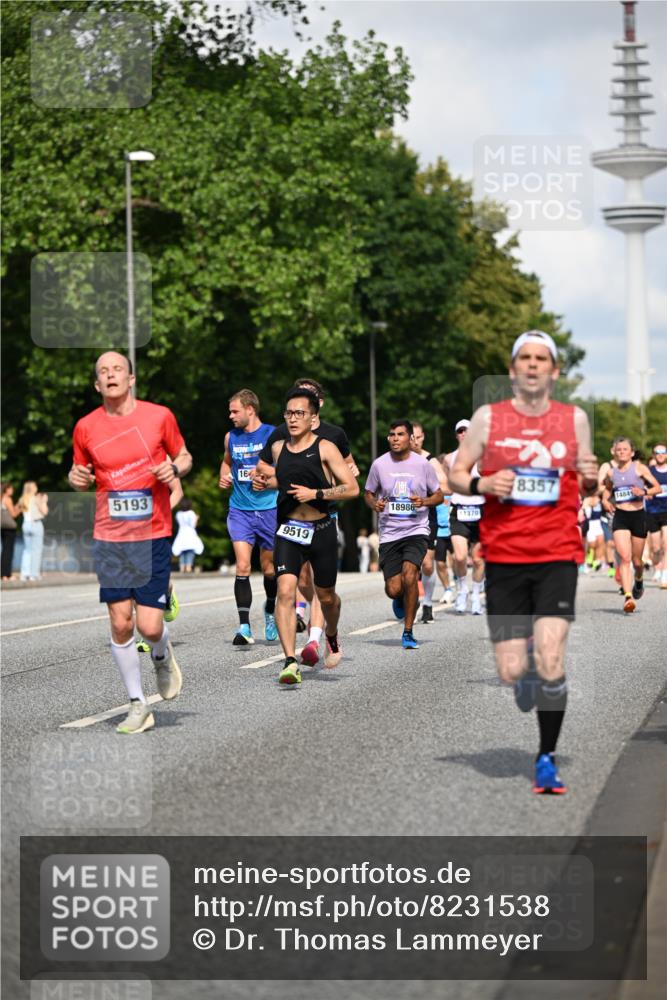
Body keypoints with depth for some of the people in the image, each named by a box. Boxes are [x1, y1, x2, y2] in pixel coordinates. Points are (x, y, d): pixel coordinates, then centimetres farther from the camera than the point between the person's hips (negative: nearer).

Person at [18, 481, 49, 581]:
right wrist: (44, 501, 3)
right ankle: (34, 573, -4)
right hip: (36, 524, -6)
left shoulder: (22, 500, 7)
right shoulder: (36, 499, -11)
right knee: (36, 549, -1)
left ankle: (25, 574, 8)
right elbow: (44, 511, -10)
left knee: (27, 550, 13)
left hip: (25, 524, 6)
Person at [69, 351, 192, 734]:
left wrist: (175, 468, -10)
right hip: (109, 538, 2)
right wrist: (78, 478, -7)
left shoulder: (160, 416, -2)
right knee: (120, 623, -1)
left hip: (153, 535, -2)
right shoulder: (86, 427, 3)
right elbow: (81, 474, 16)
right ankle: (138, 706, 12)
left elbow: (184, 456, 12)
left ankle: (162, 657, 29)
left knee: (150, 626, -8)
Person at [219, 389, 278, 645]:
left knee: (269, 569, 10)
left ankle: (270, 610, 38)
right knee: (242, 566, -12)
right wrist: (224, 477, 9)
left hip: (269, 510, -2)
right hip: (240, 510, 2)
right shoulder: (231, 437, 8)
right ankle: (244, 626, -14)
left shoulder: (273, 435, -5)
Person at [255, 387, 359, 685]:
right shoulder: (278, 448, 6)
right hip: (288, 530, 2)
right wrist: (270, 479, 5)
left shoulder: (325, 448, -7)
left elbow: (352, 488, -10)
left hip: (321, 529, -2)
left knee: (326, 596, 13)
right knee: (285, 591, -17)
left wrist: (316, 493, -19)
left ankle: (332, 637, 46)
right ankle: (290, 662, -20)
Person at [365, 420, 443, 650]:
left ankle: (408, 632, -8)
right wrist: (374, 504, -9)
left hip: (416, 530, -2)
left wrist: (424, 501, -12)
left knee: (408, 576, -24)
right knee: (393, 589, -4)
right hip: (389, 533, 2)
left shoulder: (422, 464, -1)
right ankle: (401, 597, 37)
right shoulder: (379, 464, 1)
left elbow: (438, 495, 9)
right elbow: (368, 493, 14)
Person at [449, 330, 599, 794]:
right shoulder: (488, 417, 5)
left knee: (550, 659, -16)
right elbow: (456, 474, 10)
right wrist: (481, 484, -11)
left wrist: (592, 478, -4)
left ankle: (547, 759, -1)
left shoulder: (575, 418, 8)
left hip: (558, 553, 0)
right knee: (511, 673, -3)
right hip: (504, 555, 0)